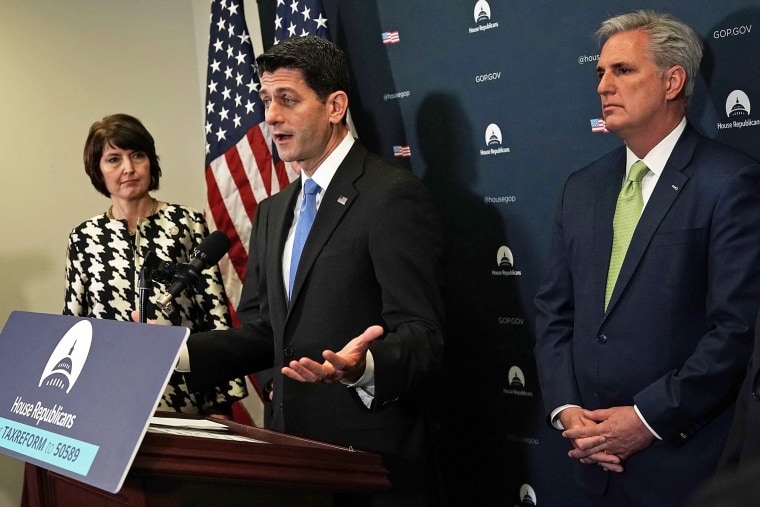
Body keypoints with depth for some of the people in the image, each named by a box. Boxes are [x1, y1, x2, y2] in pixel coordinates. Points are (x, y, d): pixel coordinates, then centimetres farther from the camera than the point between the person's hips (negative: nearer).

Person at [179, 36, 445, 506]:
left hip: (373, 462, -7)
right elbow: (259, 334, 12)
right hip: (296, 450, 7)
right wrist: (178, 351, -3)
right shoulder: (274, 211, 13)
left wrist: (363, 367, -36)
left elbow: (421, 337, -17)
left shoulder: (394, 196, -12)